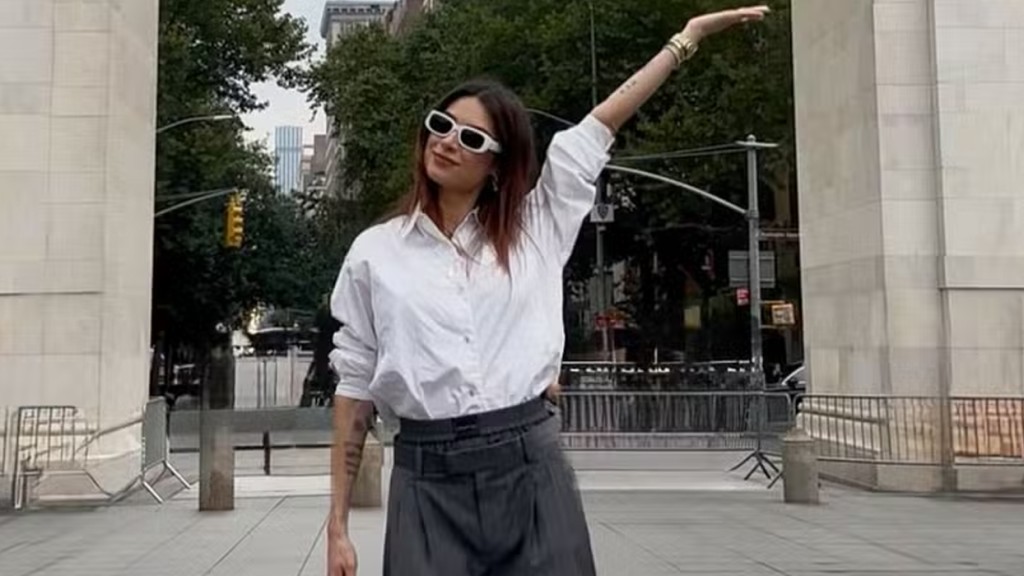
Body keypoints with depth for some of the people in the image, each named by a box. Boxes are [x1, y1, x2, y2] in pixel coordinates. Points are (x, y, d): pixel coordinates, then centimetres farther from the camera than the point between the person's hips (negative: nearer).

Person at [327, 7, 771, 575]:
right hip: (428, 483, 0)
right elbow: (354, 386, 6)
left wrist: (689, 35, 15)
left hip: (531, 471, 1)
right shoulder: (374, 251, 7)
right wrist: (338, 524, 4)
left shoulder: (535, 228, 9)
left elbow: (601, 124, 11)